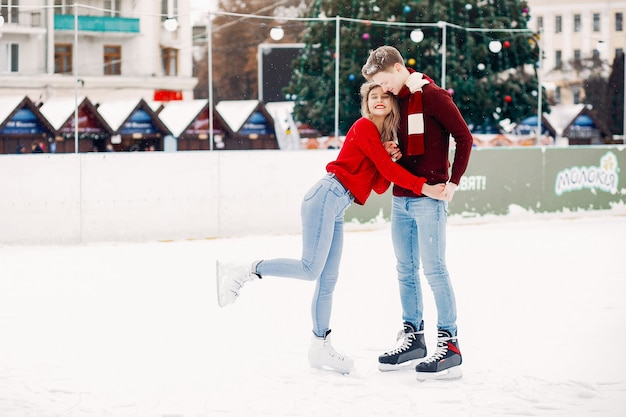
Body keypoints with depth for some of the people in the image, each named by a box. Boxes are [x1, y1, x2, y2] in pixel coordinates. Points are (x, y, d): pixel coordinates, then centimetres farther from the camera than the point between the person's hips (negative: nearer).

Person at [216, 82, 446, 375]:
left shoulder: (384, 138, 21)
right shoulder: (364, 127, -4)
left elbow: (380, 186, 14)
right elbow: (387, 169, -13)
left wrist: (389, 157, -2)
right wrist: (423, 187, -17)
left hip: (336, 209, 9)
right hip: (327, 197, -9)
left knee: (327, 280, 8)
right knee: (310, 269, -15)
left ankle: (320, 347, 11)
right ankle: (241, 272, -4)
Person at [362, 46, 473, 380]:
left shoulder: (432, 96, -9)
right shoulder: (396, 101, 14)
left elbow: (464, 137, -10)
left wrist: (453, 182, -12)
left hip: (428, 198, -8)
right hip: (401, 198, 8)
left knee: (434, 269, -9)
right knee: (405, 271, 11)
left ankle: (449, 345, -7)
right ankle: (413, 338, 20)